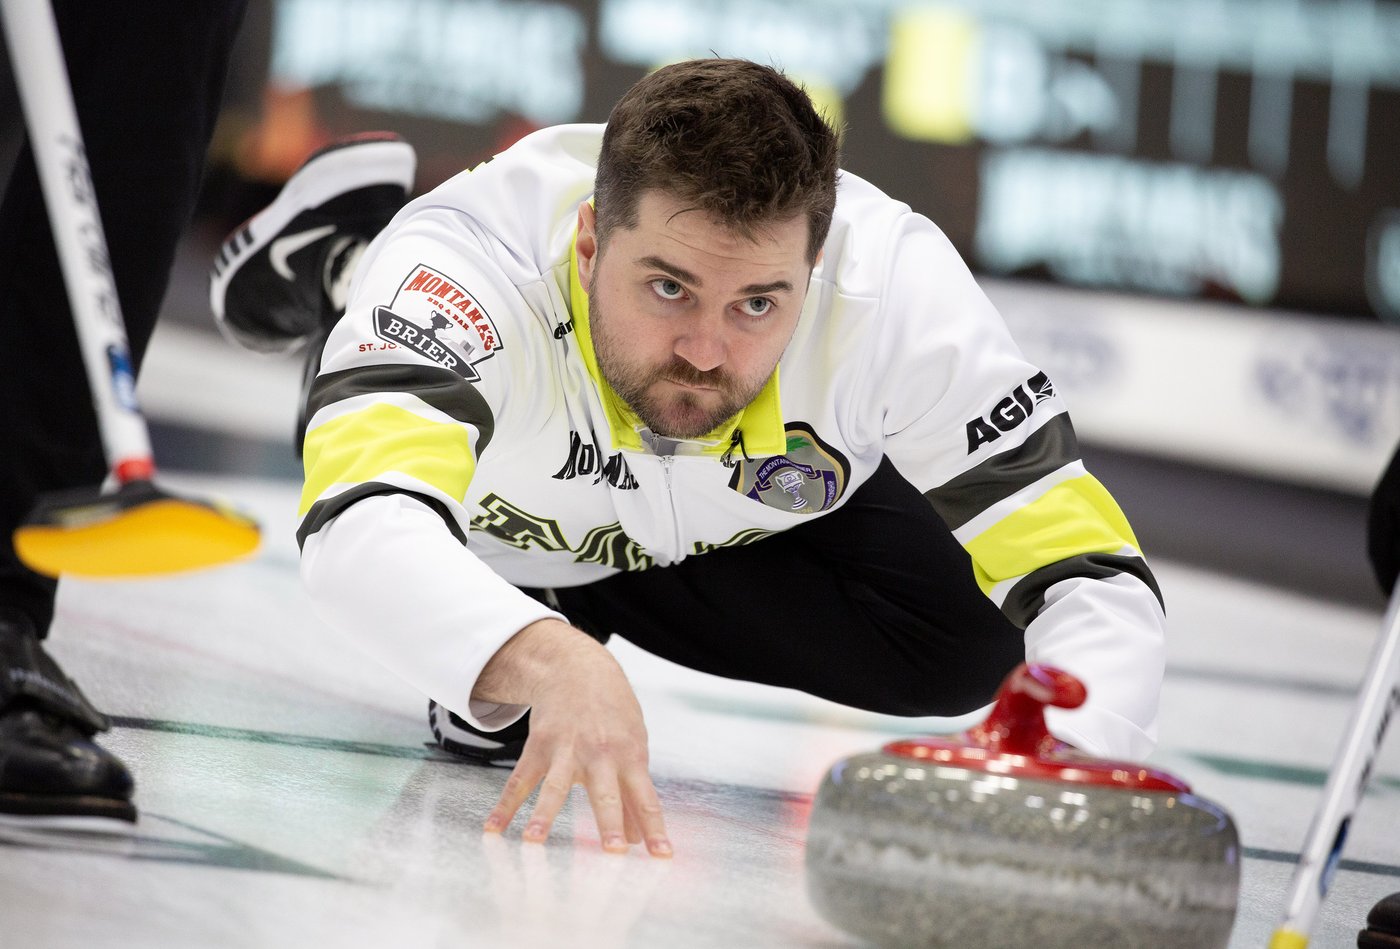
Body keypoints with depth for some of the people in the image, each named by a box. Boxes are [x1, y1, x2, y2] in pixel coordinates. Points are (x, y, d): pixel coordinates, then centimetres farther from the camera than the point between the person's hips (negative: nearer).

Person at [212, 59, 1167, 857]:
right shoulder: (470, 264, -45)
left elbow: (1091, 578, -39)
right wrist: (546, 662, -80)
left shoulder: (894, 280, -38)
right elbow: (356, 531, -62)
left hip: (757, 523, 1)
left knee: (967, 650, -18)